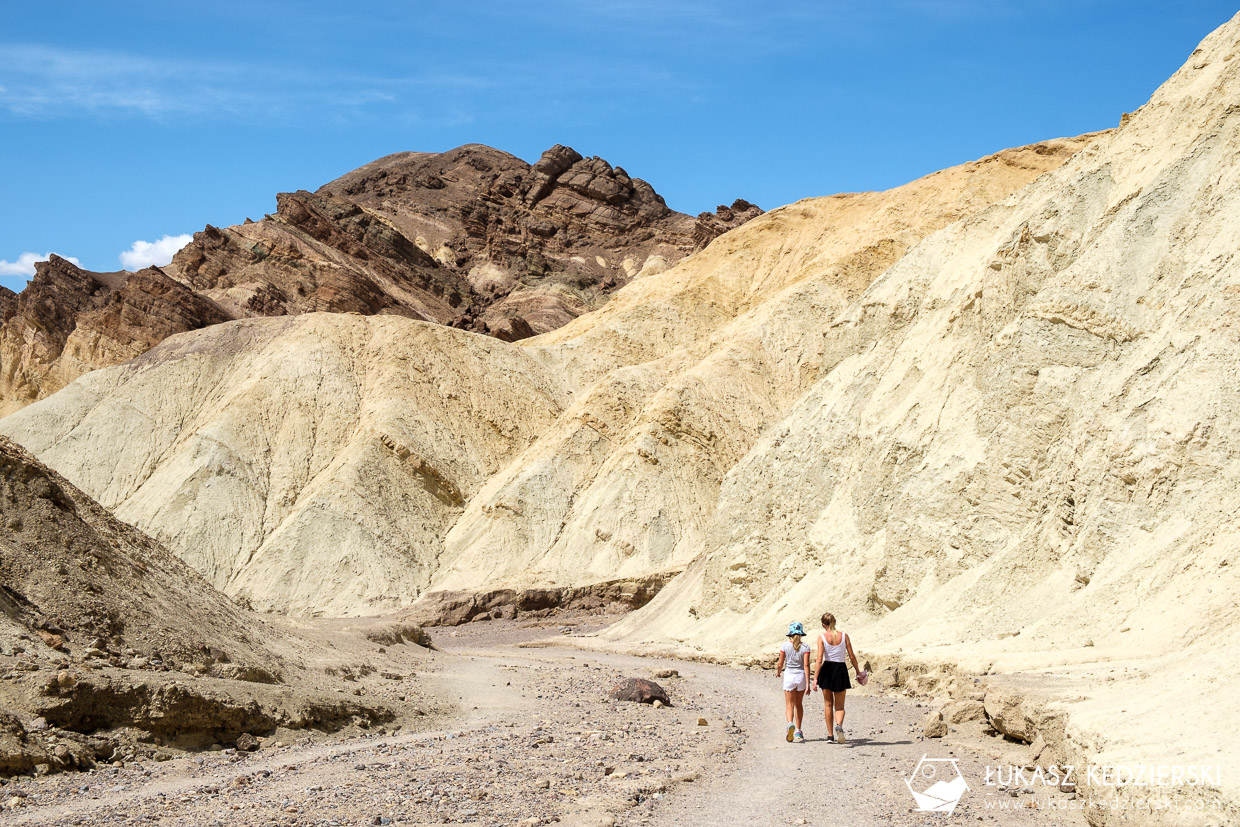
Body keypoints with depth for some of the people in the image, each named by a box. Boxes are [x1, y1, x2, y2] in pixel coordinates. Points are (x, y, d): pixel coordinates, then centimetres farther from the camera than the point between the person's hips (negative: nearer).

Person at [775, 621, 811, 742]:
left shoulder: (785, 645, -6)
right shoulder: (805, 647, -6)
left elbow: (780, 664, -2)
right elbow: (806, 665, -10)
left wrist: (778, 672, 21)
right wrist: (808, 684, -10)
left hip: (789, 676, -2)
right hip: (801, 676, 2)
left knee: (789, 705, 1)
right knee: (799, 704, 18)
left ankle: (790, 724, -28)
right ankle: (798, 731, 25)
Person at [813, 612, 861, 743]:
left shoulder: (822, 637, -5)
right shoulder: (844, 636, 0)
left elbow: (819, 659, -11)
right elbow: (852, 656, 1)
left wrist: (815, 678, -11)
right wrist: (858, 670, 15)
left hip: (827, 670, -1)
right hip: (841, 669, 1)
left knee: (828, 704, 12)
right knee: (839, 705, 9)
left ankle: (830, 736, 13)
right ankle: (839, 726, -22)